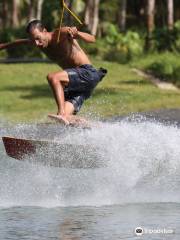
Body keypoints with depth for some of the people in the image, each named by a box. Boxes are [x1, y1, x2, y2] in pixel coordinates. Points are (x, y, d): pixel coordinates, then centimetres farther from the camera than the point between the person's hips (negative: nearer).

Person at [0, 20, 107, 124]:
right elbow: (21, 42, 29)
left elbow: (92, 39, -22)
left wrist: (77, 34, -41)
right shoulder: (39, 42, 7)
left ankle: (62, 114, -40)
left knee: (52, 77, -30)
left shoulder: (62, 33, -14)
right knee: (66, 119, -11)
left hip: (87, 73, -8)